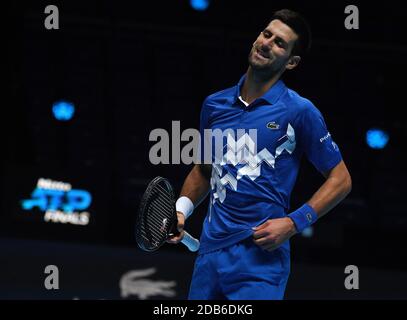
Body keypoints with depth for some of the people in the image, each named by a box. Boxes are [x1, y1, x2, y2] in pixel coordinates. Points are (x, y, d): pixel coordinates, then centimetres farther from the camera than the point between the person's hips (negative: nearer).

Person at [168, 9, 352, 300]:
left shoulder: (299, 111, -5)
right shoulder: (215, 104, 10)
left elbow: (340, 179, -1)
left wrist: (292, 223, -12)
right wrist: (182, 209, 7)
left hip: (262, 256, -5)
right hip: (210, 251, 5)